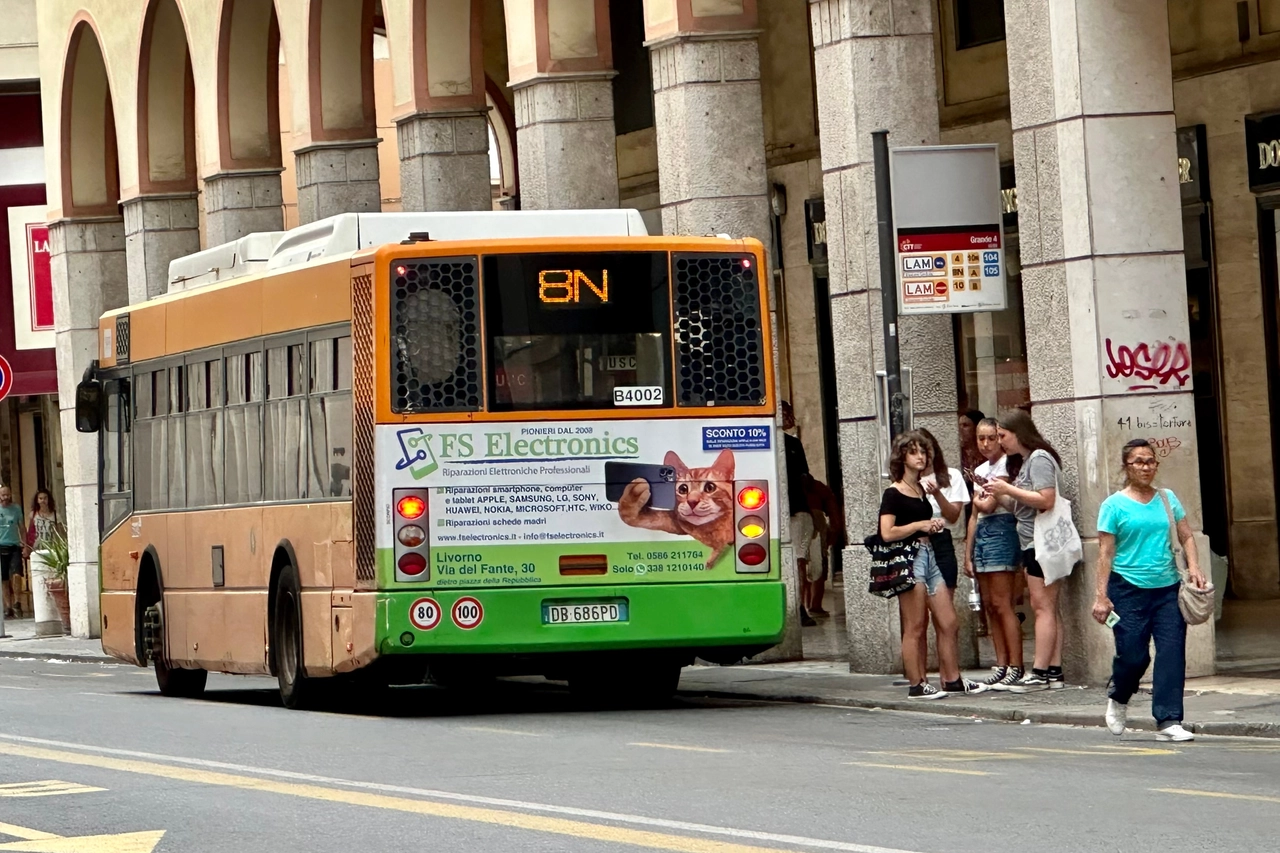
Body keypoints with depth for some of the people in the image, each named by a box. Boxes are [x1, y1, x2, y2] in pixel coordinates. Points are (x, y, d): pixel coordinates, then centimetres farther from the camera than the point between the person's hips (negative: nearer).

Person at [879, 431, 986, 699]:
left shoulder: (922, 489, 17)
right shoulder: (893, 494, -6)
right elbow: (887, 533, -17)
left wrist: (933, 525, 11)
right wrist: (919, 526, -10)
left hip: (930, 556, 8)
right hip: (909, 558, -8)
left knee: (949, 624, 5)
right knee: (915, 627, -5)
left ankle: (952, 679, 12)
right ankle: (917, 685, -1)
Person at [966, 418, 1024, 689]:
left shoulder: (1006, 466, -6)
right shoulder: (980, 471, 18)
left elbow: (988, 506, -14)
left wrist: (978, 500, 8)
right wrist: (968, 554, 15)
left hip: (1001, 531, -8)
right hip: (981, 534, 8)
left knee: (1001, 604, -11)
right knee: (989, 606, 6)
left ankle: (1015, 667, -11)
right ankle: (1001, 665, 9)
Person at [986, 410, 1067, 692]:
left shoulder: (1039, 459, -11)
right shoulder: (1027, 461, 19)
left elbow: (1046, 500, -21)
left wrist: (1008, 489, -16)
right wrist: (1001, 493, 8)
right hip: (1032, 543, 10)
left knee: (1043, 606, -10)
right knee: (1047, 607, 7)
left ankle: (1040, 673, -12)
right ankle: (1054, 672, 6)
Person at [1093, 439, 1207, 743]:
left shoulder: (1168, 499, 10)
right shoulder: (1114, 505, -1)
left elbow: (1186, 536, 12)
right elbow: (1106, 553, -4)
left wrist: (1194, 567, -7)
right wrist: (1101, 595, -9)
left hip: (1168, 589, 3)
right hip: (1129, 590, -3)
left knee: (1172, 653, -7)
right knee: (1133, 656, -4)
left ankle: (1168, 721, -5)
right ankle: (1118, 698, 28)